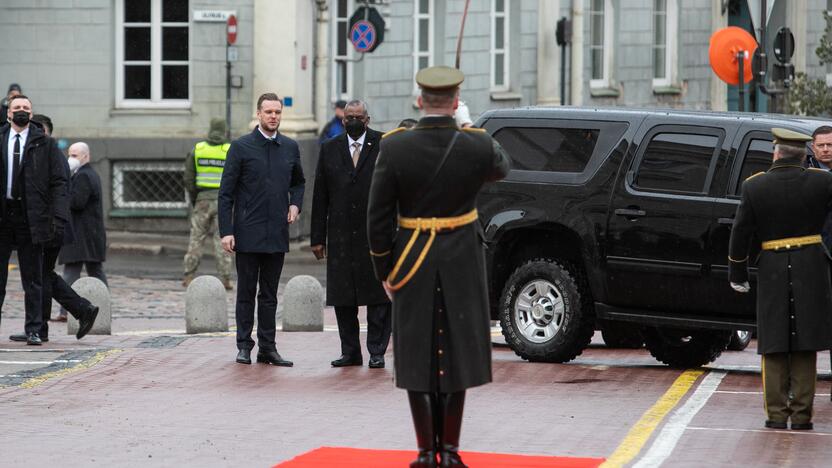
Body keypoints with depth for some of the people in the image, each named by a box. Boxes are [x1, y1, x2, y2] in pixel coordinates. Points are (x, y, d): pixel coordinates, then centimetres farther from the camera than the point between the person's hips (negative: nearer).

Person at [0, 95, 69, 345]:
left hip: (31, 218, -1)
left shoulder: (45, 144, 4)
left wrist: (58, 217, -11)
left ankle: (33, 331, 9)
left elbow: (59, 182, 0)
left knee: (33, 279, 4)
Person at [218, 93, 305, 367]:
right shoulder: (241, 147, -3)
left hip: (277, 234, 3)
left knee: (269, 295, 7)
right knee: (246, 293, 2)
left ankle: (267, 347, 10)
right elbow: (226, 193, -4)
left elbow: (298, 182, 26)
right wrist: (226, 231, -11)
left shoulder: (290, 147, 9)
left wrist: (295, 204, 6)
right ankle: (244, 346, 8)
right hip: (248, 233, -3)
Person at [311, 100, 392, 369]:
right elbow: (320, 196, 8)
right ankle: (350, 352, 13)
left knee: (378, 296, -1)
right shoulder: (329, 149, 9)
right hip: (341, 235, 3)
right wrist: (317, 237, 4)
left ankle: (377, 351, 5)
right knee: (342, 297, 5)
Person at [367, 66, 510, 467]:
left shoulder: (395, 147, -11)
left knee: (417, 356, 7)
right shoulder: (477, 146, -10)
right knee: (456, 354, 9)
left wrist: (383, 269, 3)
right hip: (462, 266, 0)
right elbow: (501, 168, 16)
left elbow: (378, 216, -7)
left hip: (413, 264, 0)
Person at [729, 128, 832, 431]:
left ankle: (776, 413, 6)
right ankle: (801, 414, 5)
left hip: (772, 270, 0)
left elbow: (741, 233, 1)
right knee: (805, 347, 6)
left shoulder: (754, 187, -3)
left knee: (774, 348, 9)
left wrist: (738, 273, 10)